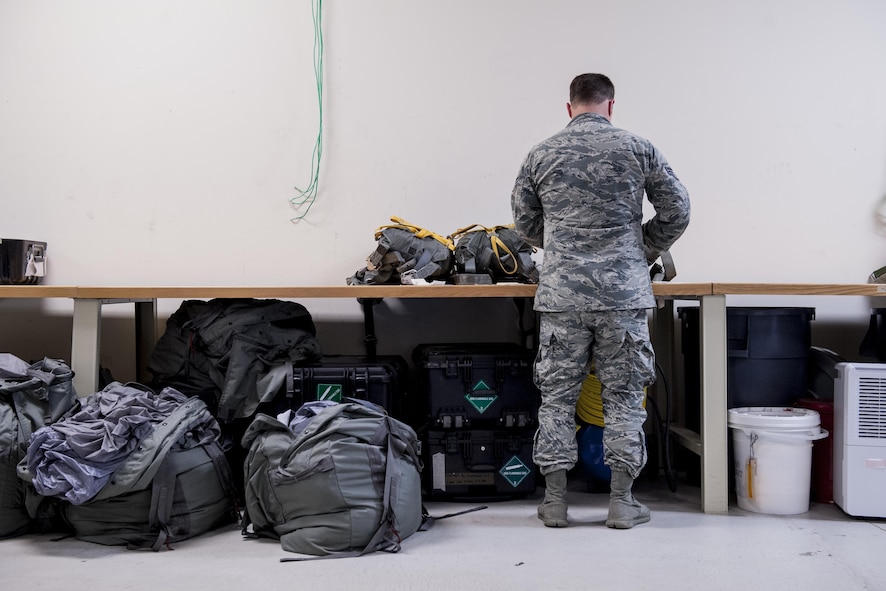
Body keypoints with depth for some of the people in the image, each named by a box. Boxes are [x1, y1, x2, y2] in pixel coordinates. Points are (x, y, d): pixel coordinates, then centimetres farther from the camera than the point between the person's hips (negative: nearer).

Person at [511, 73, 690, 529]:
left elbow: (525, 222, 13)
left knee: (557, 394, 9)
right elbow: (677, 212, 5)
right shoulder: (637, 149, 1)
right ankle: (622, 500, 12)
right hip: (623, 293, -1)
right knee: (624, 395, 8)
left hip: (561, 294, 1)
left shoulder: (542, 154, 4)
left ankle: (555, 501, 14)